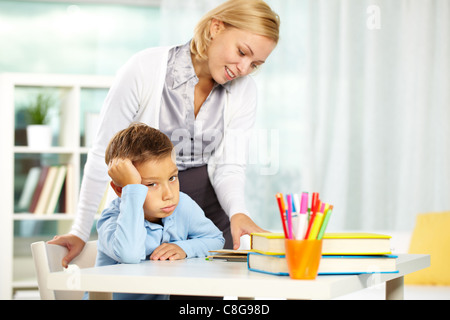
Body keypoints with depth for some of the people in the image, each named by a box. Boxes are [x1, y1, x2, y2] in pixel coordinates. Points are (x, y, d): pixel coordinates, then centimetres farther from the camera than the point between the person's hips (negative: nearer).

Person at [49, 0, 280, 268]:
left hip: (210, 207, 3)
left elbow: (228, 166, -8)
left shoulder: (244, 90, -4)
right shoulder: (145, 68, -17)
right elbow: (104, 154, -11)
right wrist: (81, 233, -10)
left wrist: (238, 213, -32)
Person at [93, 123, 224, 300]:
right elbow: (130, 254, -43)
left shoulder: (183, 206, -4)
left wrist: (185, 248, -11)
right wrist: (132, 187, -38)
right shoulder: (113, 218, -20)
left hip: (162, 296, 4)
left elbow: (216, 239, 11)